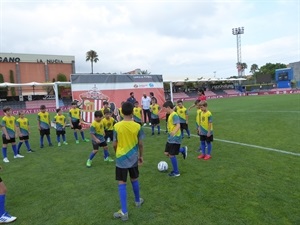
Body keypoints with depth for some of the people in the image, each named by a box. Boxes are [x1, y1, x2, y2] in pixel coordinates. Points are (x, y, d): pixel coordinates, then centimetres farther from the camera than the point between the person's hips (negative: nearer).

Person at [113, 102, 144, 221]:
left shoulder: (117, 126, -12)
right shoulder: (137, 126, -9)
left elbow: (115, 144, -5)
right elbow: (140, 144, -2)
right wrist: (141, 156, 13)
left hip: (121, 159, -2)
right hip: (133, 158, 2)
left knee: (122, 184, 4)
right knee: (134, 180, 22)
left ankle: (124, 212, 7)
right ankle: (138, 201, 42)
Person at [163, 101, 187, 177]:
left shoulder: (174, 115, -18)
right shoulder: (170, 115, 10)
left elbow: (178, 125, -31)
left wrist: (174, 132, -50)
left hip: (175, 138, -10)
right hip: (170, 138, 10)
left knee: (171, 155, -3)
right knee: (167, 153, 11)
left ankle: (176, 172, 14)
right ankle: (183, 150, 27)